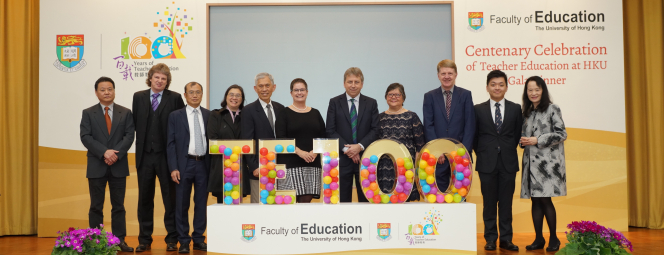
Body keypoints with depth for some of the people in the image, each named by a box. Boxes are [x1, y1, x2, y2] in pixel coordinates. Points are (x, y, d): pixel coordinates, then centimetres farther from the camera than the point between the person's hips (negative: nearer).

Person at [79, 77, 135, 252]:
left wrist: (116, 154, -15)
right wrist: (104, 152, -17)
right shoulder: (88, 113, 5)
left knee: (118, 206, 5)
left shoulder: (125, 113, 8)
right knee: (96, 206, 4)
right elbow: (85, 137, -5)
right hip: (96, 166, -1)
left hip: (118, 166, 1)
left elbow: (129, 136, -1)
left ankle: (120, 240, 9)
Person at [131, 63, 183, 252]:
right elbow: (135, 123, 8)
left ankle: (172, 239, 14)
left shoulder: (175, 98, -2)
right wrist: (141, 142, 2)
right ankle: (144, 240, 20)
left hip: (167, 155, -3)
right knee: (145, 198, 10)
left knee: (170, 198, 5)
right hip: (145, 155, 3)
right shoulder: (138, 97, 8)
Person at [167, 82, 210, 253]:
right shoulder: (175, 116, 3)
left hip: (204, 164, 2)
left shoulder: (210, 115, 7)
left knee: (201, 203, 7)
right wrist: (173, 168, -8)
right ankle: (184, 241, 12)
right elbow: (171, 144, 0)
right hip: (184, 164, -1)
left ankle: (199, 239, 18)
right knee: (182, 204, 3)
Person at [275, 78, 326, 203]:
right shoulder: (285, 113, 4)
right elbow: (280, 138, -5)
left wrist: (315, 151, -7)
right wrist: (300, 152, -15)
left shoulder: (315, 113, 15)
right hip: (290, 163, -3)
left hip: (312, 163, 3)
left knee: (307, 199, -1)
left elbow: (323, 137, 12)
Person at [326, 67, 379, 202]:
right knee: (342, 198, 4)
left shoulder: (371, 103, 8)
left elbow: (375, 129, 1)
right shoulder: (335, 102, 5)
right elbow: (330, 130, -2)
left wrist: (360, 146, -13)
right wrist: (345, 148, -13)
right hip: (342, 159, -1)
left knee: (366, 198, 5)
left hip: (365, 158, 1)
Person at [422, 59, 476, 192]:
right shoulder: (430, 96, 7)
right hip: (438, 156, 0)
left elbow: (470, 125, 1)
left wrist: (464, 151, -8)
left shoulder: (465, 95, 6)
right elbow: (428, 126, 1)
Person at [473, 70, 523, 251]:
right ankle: (490, 239, 12)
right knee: (489, 203, 4)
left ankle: (506, 239, 12)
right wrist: (482, 154, 2)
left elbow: (518, 134, 9)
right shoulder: (478, 109, 4)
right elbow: (474, 136, 8)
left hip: (508, 162, 1)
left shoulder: (515, 109, 6)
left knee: (506, 203, 5)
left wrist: (508, 151, 4)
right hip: (487, 162, -1)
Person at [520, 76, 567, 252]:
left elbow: (561, 134, -7)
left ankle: (553, 238, 5)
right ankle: (538, 238, 13)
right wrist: (524, 141, 0)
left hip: (547, 162, -6)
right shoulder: (527, 112, 16)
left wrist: (537, 140, -13)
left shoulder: (552, 109, -2)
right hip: (531, 161, 6)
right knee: (535, 200, 6)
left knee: (545, 199, -8)